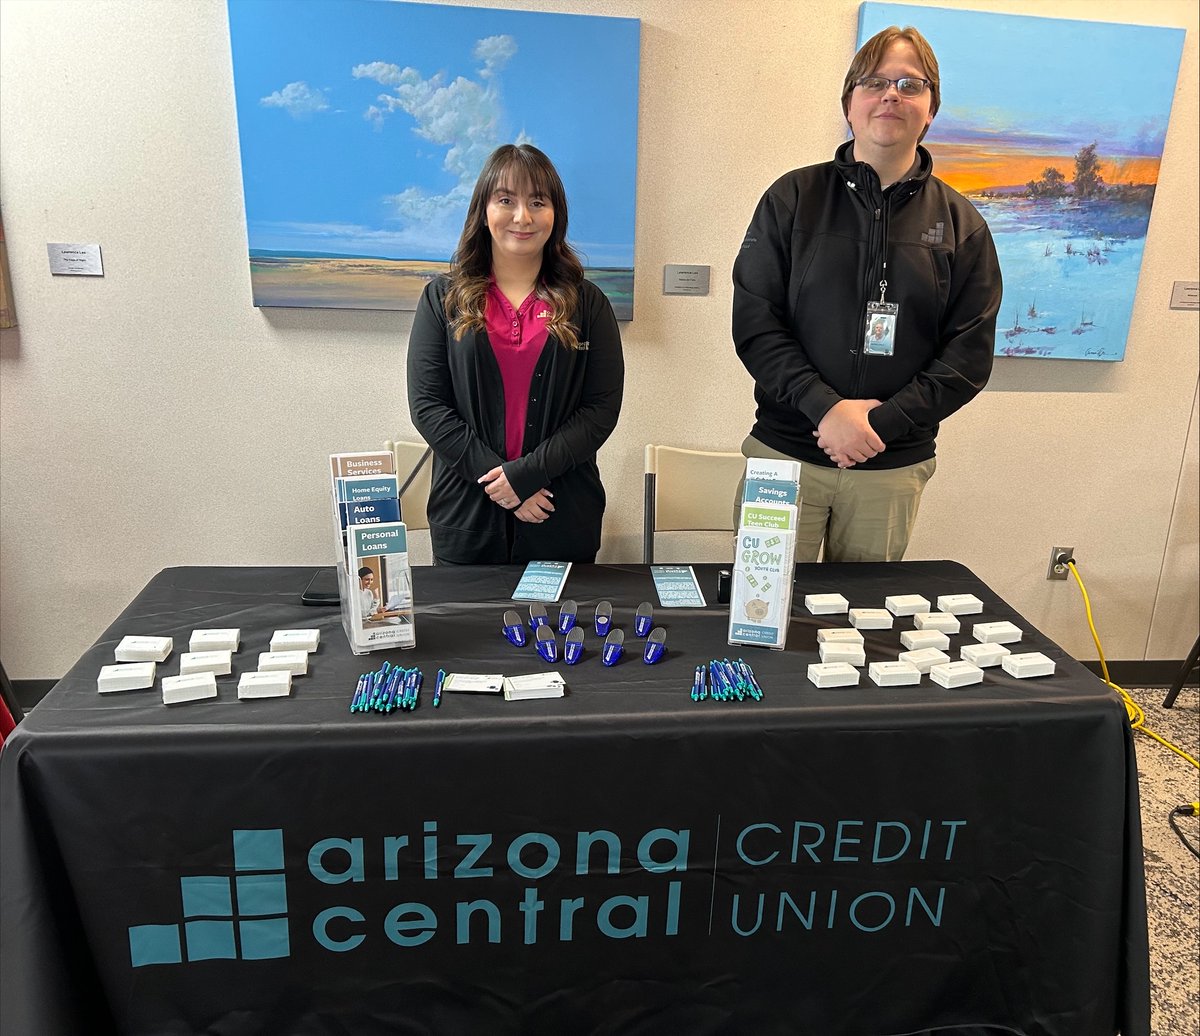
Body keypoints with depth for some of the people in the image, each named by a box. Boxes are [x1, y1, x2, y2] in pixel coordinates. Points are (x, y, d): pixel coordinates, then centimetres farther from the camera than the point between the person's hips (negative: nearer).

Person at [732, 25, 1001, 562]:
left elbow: (969, 356, 1)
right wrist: (824, 407, -17)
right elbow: (754, 322, -5)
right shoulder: (793, 197, 2)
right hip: (784, 453, -1)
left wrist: (881, 422, -13)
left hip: (893, 468, 2)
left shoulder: (961, 225, 6)